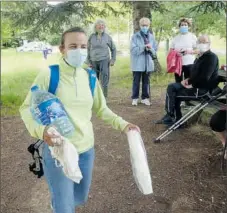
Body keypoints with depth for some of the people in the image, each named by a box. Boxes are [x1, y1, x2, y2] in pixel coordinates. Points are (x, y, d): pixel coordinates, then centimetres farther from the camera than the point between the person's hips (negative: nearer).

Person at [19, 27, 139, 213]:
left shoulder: (90, 77, 0)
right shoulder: (48, 76, -14)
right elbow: (27, 108, -9)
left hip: (86, 150, 5)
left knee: (80, 198, 24)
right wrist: (41, 130, -28)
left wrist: (122, 124, -2)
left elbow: (100, 108, 11)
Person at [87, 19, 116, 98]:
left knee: (104, 79, -10)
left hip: (104, 60, -2)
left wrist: (113, 59, 3)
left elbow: (113, 49, 10)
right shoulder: (92, 37, 4)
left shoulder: (107, 37, 2)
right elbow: (88, 49, 10)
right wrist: (89, 61, 6)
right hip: (94, 61, 2)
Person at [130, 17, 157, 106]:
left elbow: (155, 50, 9)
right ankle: (135, 98, 11)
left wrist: (151, 48, -13)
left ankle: (145, 98, 19)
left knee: (146, 81, 9)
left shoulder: (151, 37, 8)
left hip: (148, 63, 3)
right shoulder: (135, 36, -2)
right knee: (136, 81, 2)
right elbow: (133, 50, -12)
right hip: (138, 63, -3)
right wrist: (143, 47, -21)